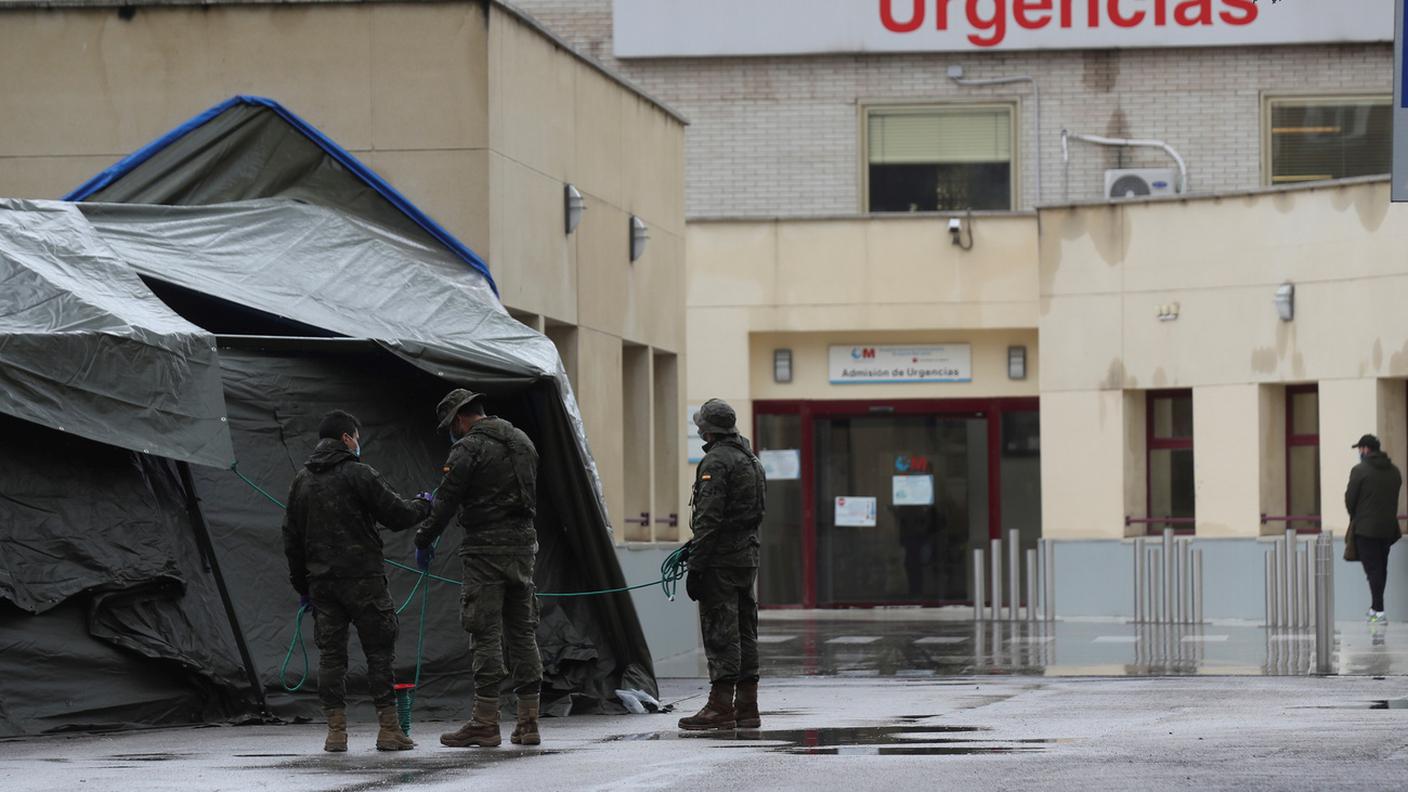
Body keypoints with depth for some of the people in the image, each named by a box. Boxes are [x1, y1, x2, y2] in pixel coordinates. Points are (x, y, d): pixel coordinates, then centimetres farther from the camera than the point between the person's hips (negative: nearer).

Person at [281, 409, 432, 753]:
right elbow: (397, 514, -6)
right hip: (362, 579, -5)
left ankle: (336, 731, 2)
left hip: (321, 581, 5)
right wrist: (423, 505, 15)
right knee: (380, 651, 1)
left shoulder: (301, 480, 12)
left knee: (330, 653, 7)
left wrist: (301, 584, 21)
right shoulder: (358, 474, -7)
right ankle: (389, 729, -1)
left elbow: (292, 537, 15)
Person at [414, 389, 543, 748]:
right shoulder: (522, 441, 15)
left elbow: (447, 501, -10)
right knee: (522, 631, 9)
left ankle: (485, 722, -7)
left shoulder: (468, 448, -10)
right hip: (523, 544, 7)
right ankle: (529, 722, 8)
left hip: (486, 549, -7)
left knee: (486, 635, -6)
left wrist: (424, 540, 3)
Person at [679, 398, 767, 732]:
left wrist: (695, 566, -18)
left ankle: (721, 706, -10)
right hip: (748, 556, 9)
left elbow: (709, 518, -19)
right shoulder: (750, 459, 17)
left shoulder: (716, 462, -13)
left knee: (720, 632, -8)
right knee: (744, 632, 11)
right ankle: (747, 707, 12)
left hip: (721, 562, -9)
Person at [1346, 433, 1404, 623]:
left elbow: (1350, 499, -7)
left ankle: (1379, 610, -13)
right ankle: (1375, 607, 25)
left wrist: (1354, 517, 11)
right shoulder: (1394, 471, 8)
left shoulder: (1360, 470, -11)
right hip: (1388, 527, 6)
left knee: (1372, 567, -6)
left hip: (1366, 528, -6)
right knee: (1381, 567, 15)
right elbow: (1394, 498, 11)